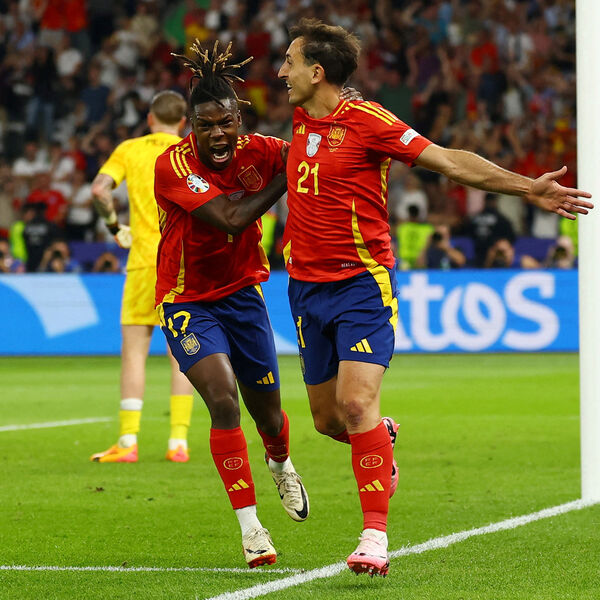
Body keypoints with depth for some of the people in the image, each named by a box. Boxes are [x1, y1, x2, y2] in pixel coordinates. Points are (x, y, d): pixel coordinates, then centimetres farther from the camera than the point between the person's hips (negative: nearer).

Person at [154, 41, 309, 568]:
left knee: (267, 412, 15)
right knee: (223, 402, -23)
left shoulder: (256, 151, -11)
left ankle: (281, 465, 53)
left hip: (243, 292, 4)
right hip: (187, 301, -4)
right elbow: (231, 218, -33)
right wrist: (286, 176, -27)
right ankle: (249, 527, -15)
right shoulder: (174, 165, -24)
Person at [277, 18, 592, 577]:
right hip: (307, 286, 6)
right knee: (327, 417, 8)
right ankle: (379, 439, 42)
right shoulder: (301, 120, 10)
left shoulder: (365, 120, -11)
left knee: (356, 402, -20)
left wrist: (526, 187, -17)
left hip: (363, 283, -6)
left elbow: (449, 160, -11)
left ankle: (375, 533, -18)